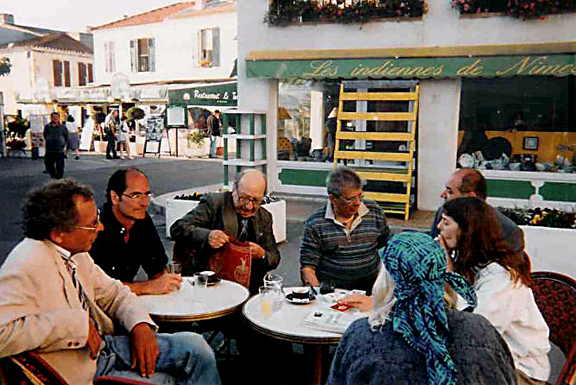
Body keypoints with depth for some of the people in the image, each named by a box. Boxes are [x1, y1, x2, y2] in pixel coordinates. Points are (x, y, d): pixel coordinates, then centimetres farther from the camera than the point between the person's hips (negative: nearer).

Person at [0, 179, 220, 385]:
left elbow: (113, 293, 13)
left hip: (100, 346, 7)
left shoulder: (74, 251, 3)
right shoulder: (27, 266, -22)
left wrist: (141, 325, -5)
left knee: (195, 347, 1)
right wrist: (75, 323, -29)